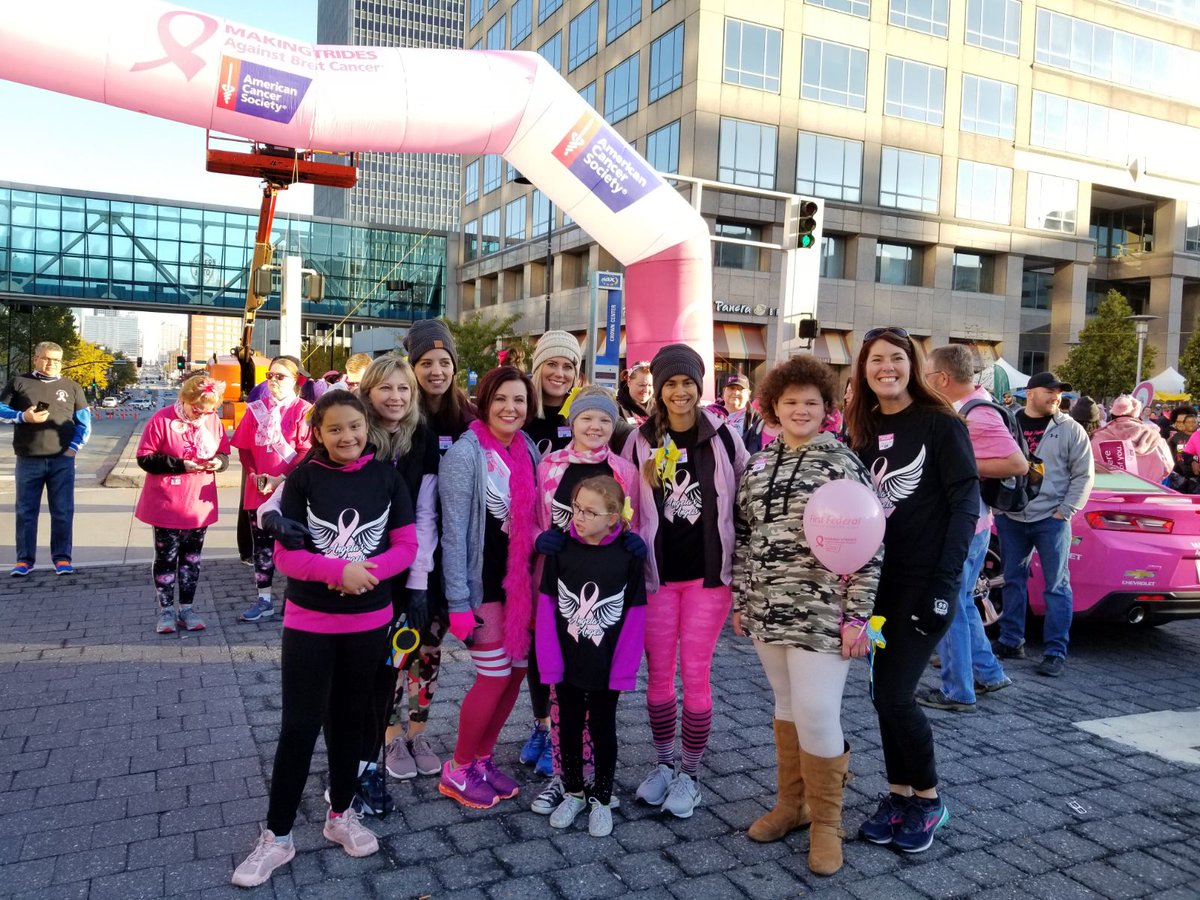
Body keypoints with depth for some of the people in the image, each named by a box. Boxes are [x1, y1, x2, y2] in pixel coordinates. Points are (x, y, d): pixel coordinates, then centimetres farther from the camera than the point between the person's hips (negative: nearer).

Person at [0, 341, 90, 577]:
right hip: (28, 460, 0)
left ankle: (62, 558, 9)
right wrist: (23, 417, -11)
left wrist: (74, 448, -2)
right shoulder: (19, 383, 9)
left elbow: (84, 423, 11)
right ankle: (24, 559, 13)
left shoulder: (72, 387, 11)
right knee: (26, 511, 5)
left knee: (63, 512, 1)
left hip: (62, 460, 0)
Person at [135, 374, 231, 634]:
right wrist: (180, 465, -21)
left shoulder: (213, 421, 0)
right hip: (167, 505, -3)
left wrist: (219, 461, -14)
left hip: (200, 504, 4)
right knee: (166, 557, 7)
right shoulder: (161, 420, -12)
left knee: (192, 557, 12)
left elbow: (224, 453, 9)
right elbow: (145, 458, -11)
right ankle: (166, 610, 18)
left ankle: (187, 608, 23)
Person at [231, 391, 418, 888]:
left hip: (369, 622, 2)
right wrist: (339, 569, -24)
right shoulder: (304, 477, -7)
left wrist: (365, 572, -20)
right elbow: (285, 553, -10)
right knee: (299, 726, 3)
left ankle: (341, 814, 34)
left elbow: (406, 546, -4)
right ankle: (276, 837, 18)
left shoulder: (386, 476, -3)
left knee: (348, 720, 16)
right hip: (308, 621, -2)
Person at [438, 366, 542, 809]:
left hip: (522, 582, 7)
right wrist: (458, 601, -16)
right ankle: (458, 770, 20)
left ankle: (482, 759, 30)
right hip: (484, 585, -6)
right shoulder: (465, 454, -13)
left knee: (518, 670, 11)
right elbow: (453, 532, -14)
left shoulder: (528, 449, 6)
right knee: (495, 676, -1)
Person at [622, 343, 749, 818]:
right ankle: (663, 762, 28)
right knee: (659, 673, 9)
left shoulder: (722, 436, -2)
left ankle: (690, 773, 20)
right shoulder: (641, 440, 1)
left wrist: (740, 561, 3)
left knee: (695, 674, 2)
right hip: (657, 573, 1)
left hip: (708, 572, -1)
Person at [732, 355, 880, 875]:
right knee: (786, 706, 16)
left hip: (822, 612, -5)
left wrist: (857, 615, -13)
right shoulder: (759, 465, 9)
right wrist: (739, 599, 12)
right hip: (768, 611, 5)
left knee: (816, 714, -6)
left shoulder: (843, 463, -7)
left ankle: (826, 821, 15)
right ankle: (791, 804, 31)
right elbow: (744, 536, 14)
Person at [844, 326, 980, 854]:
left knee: (895, 694, -7)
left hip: (925, 579, -5)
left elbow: (966, 502, -11)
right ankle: (898, 795, 26)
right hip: (879, 579, 6)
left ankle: (928, 800, 15)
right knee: (885, 693, 10)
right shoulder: (863, 429, 9)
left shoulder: (940, 423, -7)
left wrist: (945, 582, -17)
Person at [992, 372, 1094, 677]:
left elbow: (1083, 475, 0)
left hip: (1051, 520, -3)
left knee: (1056, 585, 0)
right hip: (1010, 518, 3)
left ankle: (1056, 652, 5)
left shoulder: (1070, 429, 0)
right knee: (1013, 581, 11)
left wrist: (1065, 511, -7)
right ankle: (1011, 641, 21)